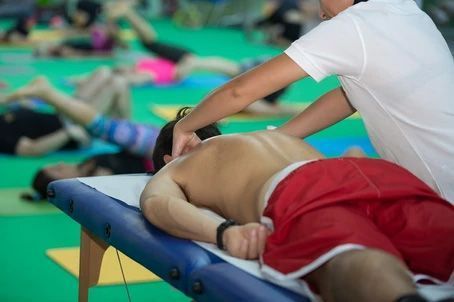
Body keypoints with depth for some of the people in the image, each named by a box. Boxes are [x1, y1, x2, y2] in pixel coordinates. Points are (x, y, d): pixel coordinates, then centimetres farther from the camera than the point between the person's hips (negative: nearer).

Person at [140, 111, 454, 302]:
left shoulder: (170, 171, 33)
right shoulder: (276, 135, 49)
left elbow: (157, 203, 7)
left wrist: (223, 231, -9)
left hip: (301, 194, -4)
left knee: (351, 265, -37)